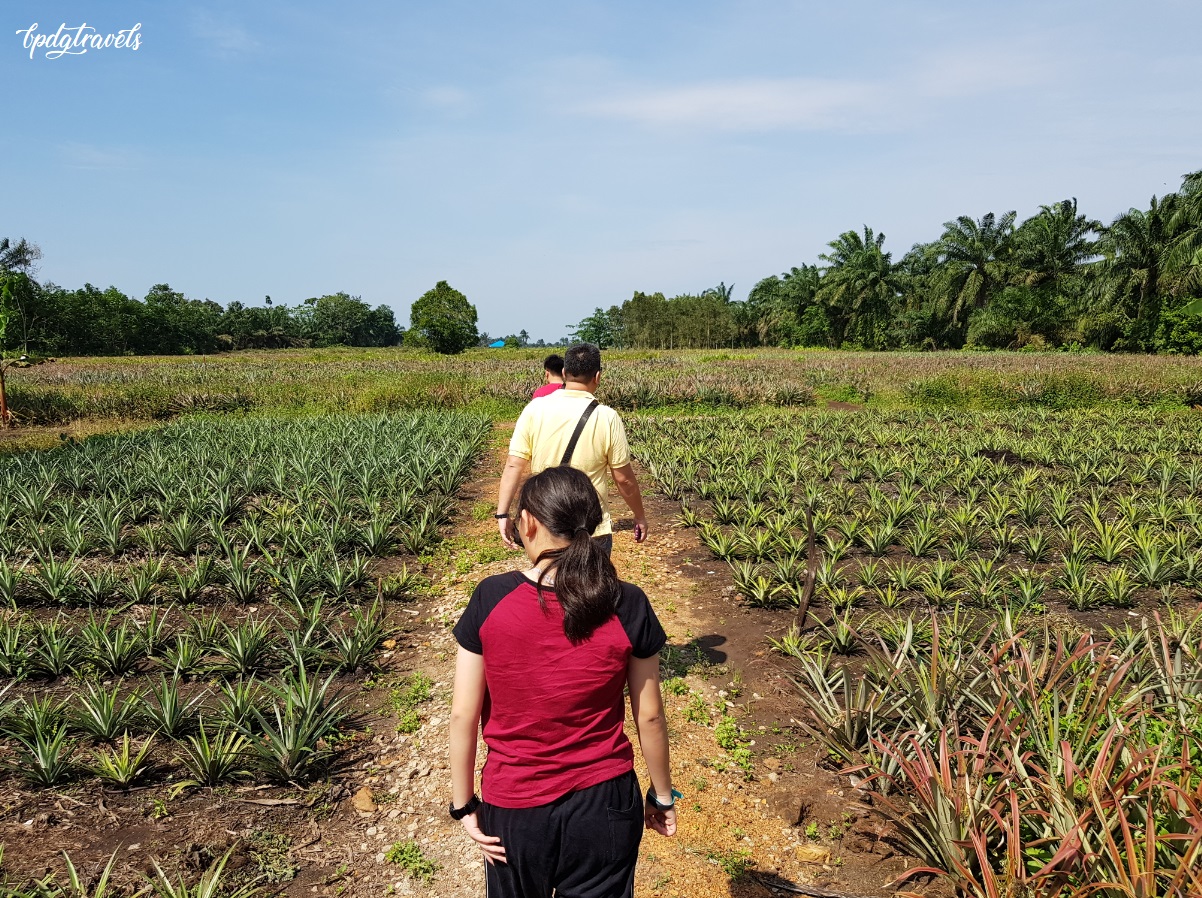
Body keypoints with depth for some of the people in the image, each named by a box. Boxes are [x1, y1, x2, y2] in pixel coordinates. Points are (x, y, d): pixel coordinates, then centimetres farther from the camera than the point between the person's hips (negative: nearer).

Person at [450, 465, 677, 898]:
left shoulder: (490, 600, -16)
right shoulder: (628, 607, -15)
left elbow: (462, 714, -10)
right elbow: (649, 717, -6)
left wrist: (464, 803, 3)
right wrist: (662, 795, 9)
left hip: (512, 805, 0)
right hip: (604, 802, 0)